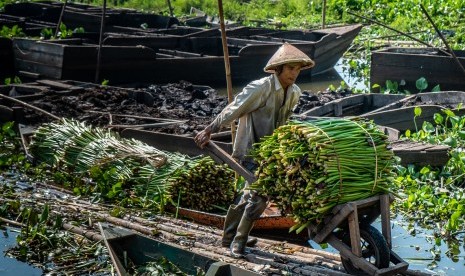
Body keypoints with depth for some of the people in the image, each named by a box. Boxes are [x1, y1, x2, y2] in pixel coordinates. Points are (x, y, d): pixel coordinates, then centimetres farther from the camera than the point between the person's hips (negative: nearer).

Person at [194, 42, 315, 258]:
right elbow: (233, 110, -20)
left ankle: (230, 237, 34)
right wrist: (209, 131, -19)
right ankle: (238, 240, 0)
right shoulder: (260, 88, -21)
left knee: (250, 195, 18)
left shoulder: (295, 93, 1)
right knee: (259, 195, -15)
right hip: (250, 149, -8)